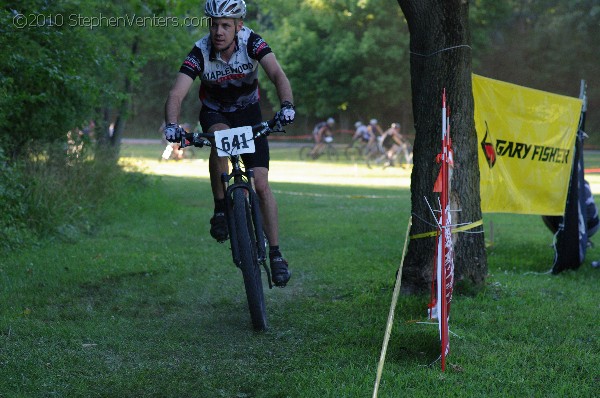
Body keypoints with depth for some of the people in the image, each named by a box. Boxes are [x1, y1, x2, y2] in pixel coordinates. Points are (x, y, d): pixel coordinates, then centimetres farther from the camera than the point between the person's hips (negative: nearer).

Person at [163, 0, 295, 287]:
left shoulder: (251, 42, -26)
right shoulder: (200, 52, -27)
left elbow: (277, 74, -39)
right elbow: (176, 94, -33)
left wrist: (287, 106, -58)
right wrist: (171, 125, -53)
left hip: (248, 112, 0)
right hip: (214, 114, 0)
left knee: (262, 184, -10)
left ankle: (276, 255, -2)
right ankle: (220, 210, -21)